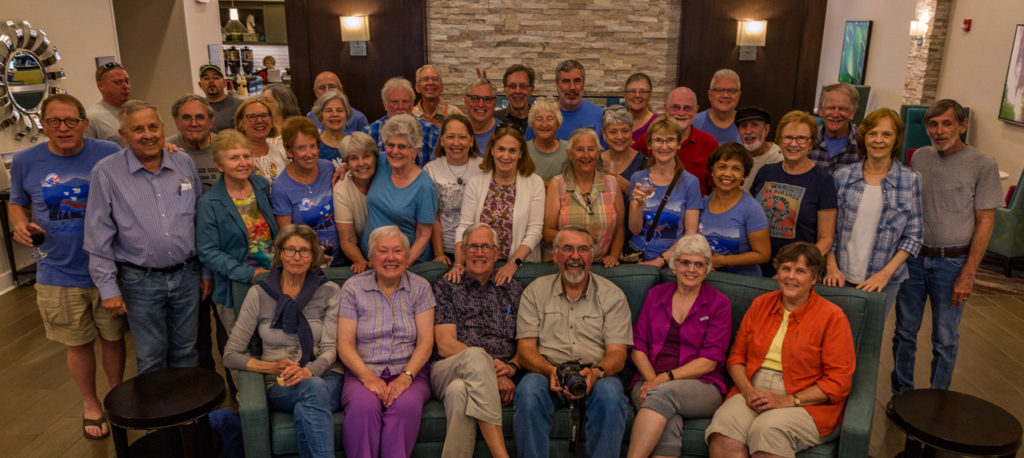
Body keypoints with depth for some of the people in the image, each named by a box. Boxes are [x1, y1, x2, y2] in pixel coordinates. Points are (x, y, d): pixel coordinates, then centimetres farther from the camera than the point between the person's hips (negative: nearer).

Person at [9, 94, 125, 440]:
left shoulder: (109, 154, -5)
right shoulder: (25, 161, -1)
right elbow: (17, 203, 14)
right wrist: (20, 224, -7)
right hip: (59, 276, 1)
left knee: (113, 337, 15)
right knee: (78, 345, 14)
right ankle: (90, 405, 36)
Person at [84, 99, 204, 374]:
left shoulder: (184, 164, 4)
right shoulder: (106, 172, -6)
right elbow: (99, 236, -5)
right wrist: (108, 287, -7)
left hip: (187, 275, 3)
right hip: (140, 280, -2)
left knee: (186, 351, 15)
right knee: (151, 358, 9)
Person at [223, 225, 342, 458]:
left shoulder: (329, 292, 8)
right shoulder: (259, 294, 8)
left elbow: (330, 349, -1)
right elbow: (230, 356, 6)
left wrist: (308, 370, -23)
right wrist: (272, 367, -11)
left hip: (325, 378, 0)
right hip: (280, 387, 0)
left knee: (304, 412, -37)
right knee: (314, 388, -37)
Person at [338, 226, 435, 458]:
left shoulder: (420, 287, 8)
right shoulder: (353, 288, 7)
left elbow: (426, 340, 0)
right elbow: (345, 343, 1)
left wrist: (406, 376, -16)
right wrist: (367, 376, -16)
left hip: (409, 372, 0)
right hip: (364, 372, 0)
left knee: (406, 404, -33)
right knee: (363, 406, -33)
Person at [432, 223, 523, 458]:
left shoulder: (514, 291, 21)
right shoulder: (445, 287, 15)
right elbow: (445, 345, 2)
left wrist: (512, 367, -8)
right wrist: (486, 365, -12)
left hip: (500, 379, 1)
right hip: (447, 372, 0)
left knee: (460, 390, -36)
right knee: (475, 354, -37)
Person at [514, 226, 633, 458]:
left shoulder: (612, 295, 9)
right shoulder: (535, 291, 10)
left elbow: (617, 353, 1)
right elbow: (526, 350, 3)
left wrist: (596, 372, -22)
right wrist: (551, 371, -18)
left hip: (597, 376, 0)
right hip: (548, 374, 0)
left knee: (610, 393, -33)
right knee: (529, 389, -32)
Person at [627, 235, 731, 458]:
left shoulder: (719, 303, 7)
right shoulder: (655, 295, 17)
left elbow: (709, 362, -2)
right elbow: (638, 347, 12)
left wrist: (665, 378, -14)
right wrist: (652, 380, -8)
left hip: (701, 387, -2)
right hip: (650, 382, 2)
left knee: (664, 394, -36)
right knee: (669, 421, -33)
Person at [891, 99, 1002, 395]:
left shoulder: (982, 165, -7)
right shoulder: (920, 157, 5)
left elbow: (985, 222, -7)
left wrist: (968, 274, -12)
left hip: (952, 262, -3)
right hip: (913, 257, 3)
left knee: (945, 340, 8)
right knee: (905, 333, 12)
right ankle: (901, 396, 28)